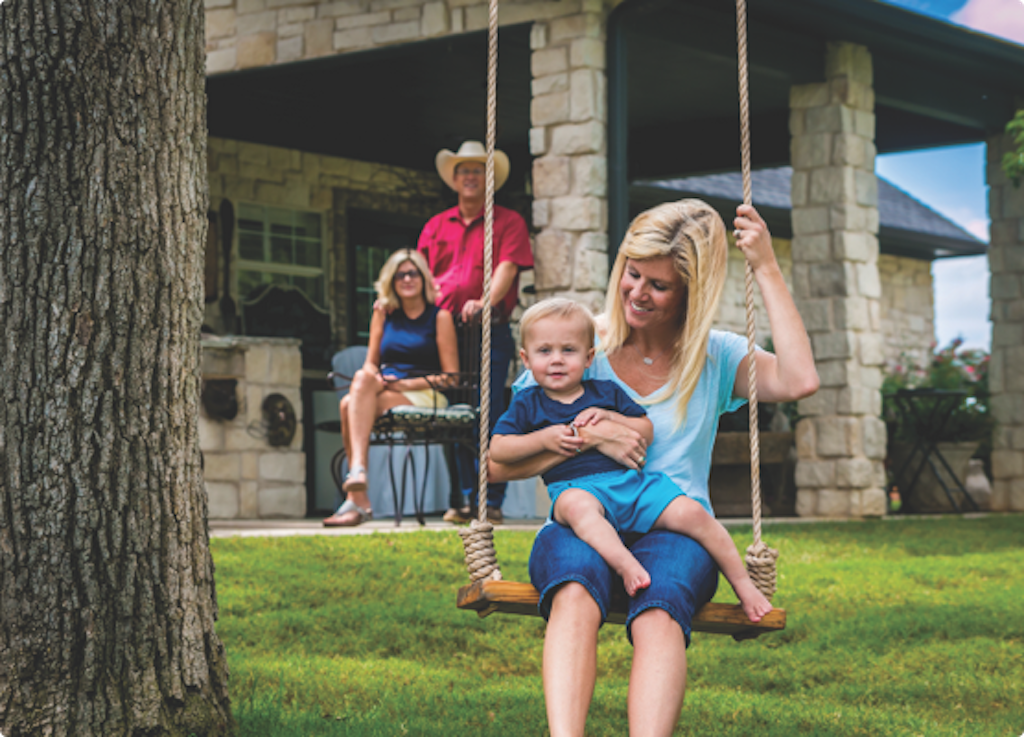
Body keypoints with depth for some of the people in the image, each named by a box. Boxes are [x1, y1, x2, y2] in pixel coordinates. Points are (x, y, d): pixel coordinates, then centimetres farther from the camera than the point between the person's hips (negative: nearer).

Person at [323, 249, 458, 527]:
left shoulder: (439, 316, 3)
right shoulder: (383, 316, 17)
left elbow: (451, 376, -2)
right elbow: (370, 364, 18)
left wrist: (407, 383, -14)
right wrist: (374, 379, -7)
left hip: (426, 396, -4)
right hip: (384, 394, 4)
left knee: (356, 393, -31)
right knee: (350, 403, -31)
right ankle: (358, 499, -36)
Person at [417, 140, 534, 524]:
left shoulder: (508, 222, 7)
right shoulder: (436, 226, 19)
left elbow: (507, 267, -8)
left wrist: (485, 302, -25)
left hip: (490, 330, -4)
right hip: (446, 330, 4)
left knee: (490, 413, -7)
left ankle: (492, 500, -4)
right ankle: (464, 497, 8)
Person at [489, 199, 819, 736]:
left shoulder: (715, 358, 13)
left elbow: (799, 381, -9)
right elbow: (498, 464, 7)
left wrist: (766, 269, -4)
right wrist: (587, 434, -8)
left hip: (675, 530, 0)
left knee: (658, 614, -37)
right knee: (575, 595, -38)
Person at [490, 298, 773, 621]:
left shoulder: (607, 392, 18)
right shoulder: (527, 404, 14)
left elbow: (647, 432, 15)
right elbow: (497, 449, 6)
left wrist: (609, 418, -2)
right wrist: (544, 438, -6)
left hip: (632, 482, 3)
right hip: (575, 487, -3)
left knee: (691, 513, -17)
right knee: (577, 506, -42)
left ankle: (743, 584, -4)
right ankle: (626, 565, -55)